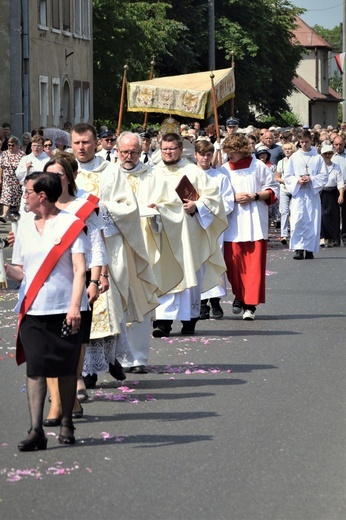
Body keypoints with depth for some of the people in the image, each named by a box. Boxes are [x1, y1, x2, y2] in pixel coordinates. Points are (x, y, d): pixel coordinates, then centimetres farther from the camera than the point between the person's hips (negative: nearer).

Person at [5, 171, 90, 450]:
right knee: (35, 367, -7)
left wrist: (74, 306, -19)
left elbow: (80, 270, -8)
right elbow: (21, 272, 14)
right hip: (33, 310, 3)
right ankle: (36, 431, -11)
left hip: (65, 309, -3)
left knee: (66, 368, 5)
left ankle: (67, 424, 21)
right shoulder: (25, 228, 12)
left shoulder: (70, 224, -3)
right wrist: (5, 268, -8)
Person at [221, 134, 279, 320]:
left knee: (255, 264, -5)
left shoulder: (258, 166, 2)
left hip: (255, 223, -2)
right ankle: (239, 296, 21)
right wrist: (233, 198, -8)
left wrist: (254, 196, -10)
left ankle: (250, 304, -3)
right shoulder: (224, 170, 7)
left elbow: (273, 190, 4)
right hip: (233, 224, 2)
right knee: (233, 262, -1)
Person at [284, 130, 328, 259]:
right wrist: (297, 181, -10)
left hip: (313, 193, 0)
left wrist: (311, 179, -12)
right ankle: (298, 249, -13)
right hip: (298, 193, 0)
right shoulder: (294, 157, 8)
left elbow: (324, 176, 3)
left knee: (312, 222, 0)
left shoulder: (317, 158, 6)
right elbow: (287, 176, 8)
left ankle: (310, 249, 7)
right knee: (297, 221, -13)